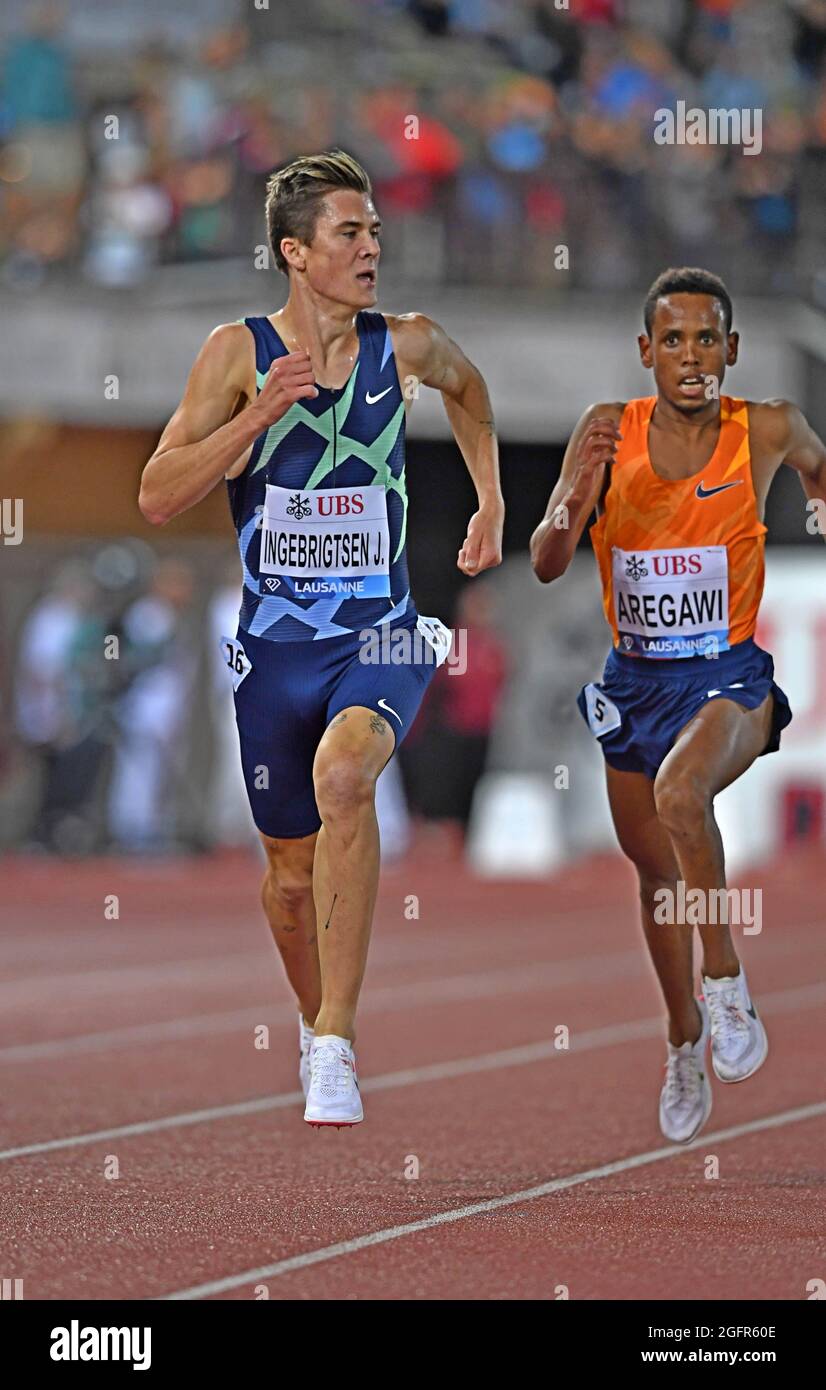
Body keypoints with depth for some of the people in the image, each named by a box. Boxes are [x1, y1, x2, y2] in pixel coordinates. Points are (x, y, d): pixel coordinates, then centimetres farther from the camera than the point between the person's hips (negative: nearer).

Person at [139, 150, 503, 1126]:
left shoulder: (408, 346, -1)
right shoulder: (239, 352, -6)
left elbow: (467, 387, 25)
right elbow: (157, 498, -10)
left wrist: (491, 503, 21)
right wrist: (260, 414, -20)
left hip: (383, 640, -1)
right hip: (276, 646, 1)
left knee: (343, 774, -31)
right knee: (293, 873, 11)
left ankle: (334, 1045, -30)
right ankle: (316, 1021, 43)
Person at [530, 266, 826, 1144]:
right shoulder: (608, 432, -9)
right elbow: (546, 565, -15)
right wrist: (580, 493, -30)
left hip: (730, 678, -3)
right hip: (635, 680, 3)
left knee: (680, 790, -35)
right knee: (655, 872, 17)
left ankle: (726, 982, -20)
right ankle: (684, 1039, 41)